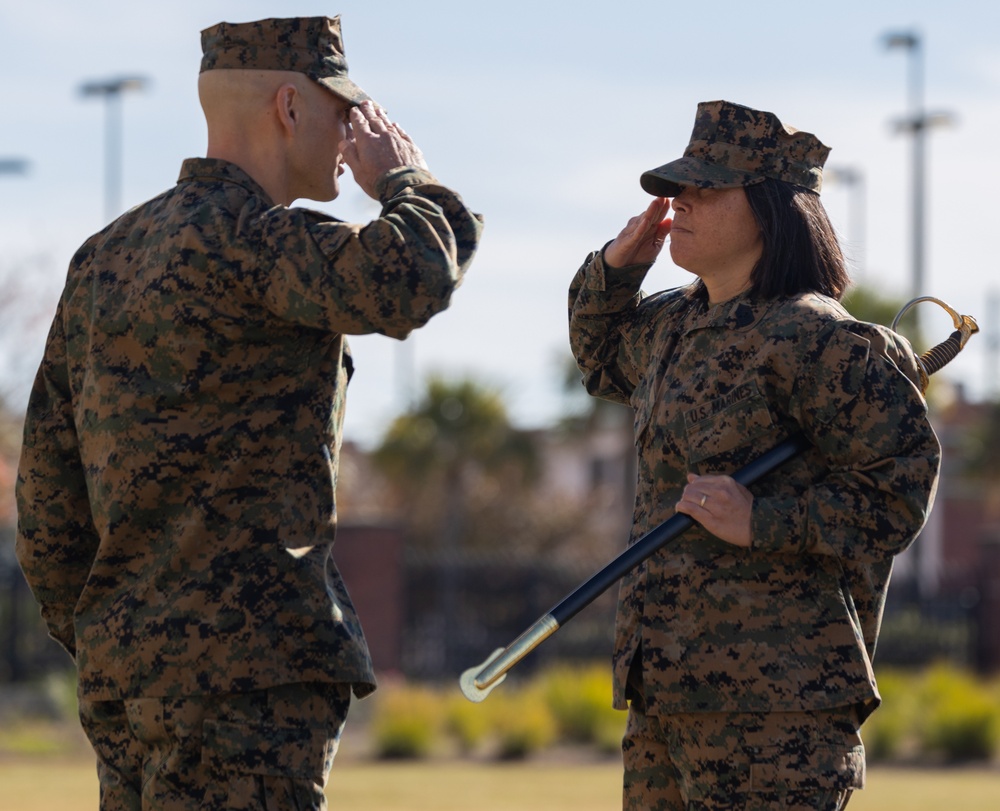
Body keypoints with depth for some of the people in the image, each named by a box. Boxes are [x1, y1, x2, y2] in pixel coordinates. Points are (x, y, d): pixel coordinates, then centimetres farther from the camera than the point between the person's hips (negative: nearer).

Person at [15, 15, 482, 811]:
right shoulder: (247, 236, -12)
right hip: (245, 674, -9)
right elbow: (410, 279, -30)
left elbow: (47, 492, 17)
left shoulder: (105, 257, 16)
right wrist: (403, 178, -8)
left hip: (121, 672, 9)